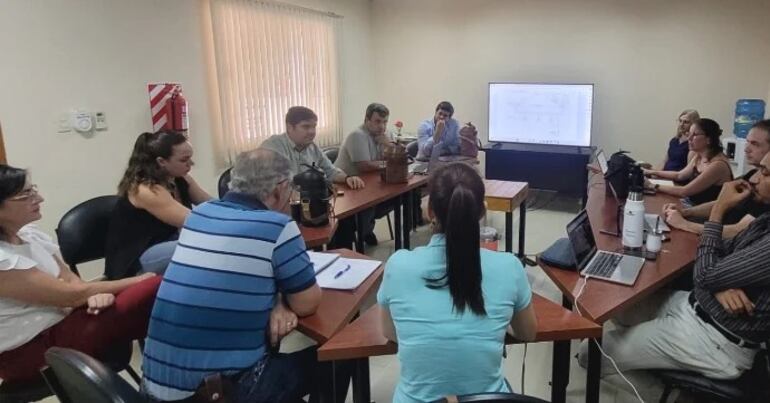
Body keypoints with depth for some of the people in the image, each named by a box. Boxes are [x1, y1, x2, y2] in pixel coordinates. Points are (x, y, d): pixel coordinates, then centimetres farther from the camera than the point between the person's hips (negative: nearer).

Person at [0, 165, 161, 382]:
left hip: (59, 318, 8)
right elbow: (71, 294, -22)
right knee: (156, 290, -23)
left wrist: (95, 294, -21)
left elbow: (70, 280, 3)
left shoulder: (29, 234, 3)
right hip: (31, 349, -8)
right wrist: (140, 281, -14)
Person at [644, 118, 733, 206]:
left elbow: (685, 191, -26)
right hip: (691, 204, 8)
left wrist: (653, 186, -21)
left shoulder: (718, 164, -25)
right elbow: (680, 175, 18)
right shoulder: (699, 156, 3)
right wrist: (653, 172, 8)